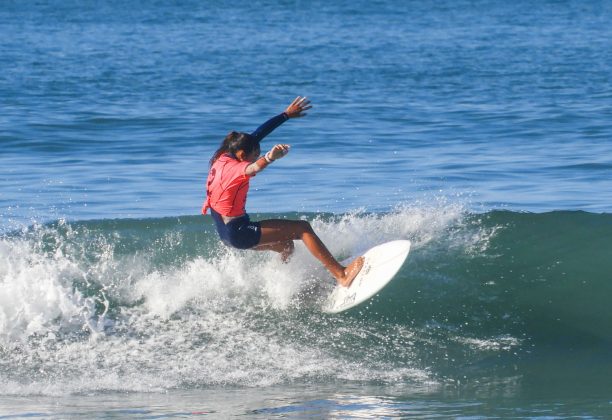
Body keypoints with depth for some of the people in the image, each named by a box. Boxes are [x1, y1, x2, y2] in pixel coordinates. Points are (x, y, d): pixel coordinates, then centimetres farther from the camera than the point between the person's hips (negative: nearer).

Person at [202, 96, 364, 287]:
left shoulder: (224, 158, 3)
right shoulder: (233, 168, -23)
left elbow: (258, 134, 9)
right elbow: (252, 168, -49)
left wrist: (286, 115, 14)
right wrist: (269, 159, -70)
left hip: (226, 232, 10)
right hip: (239, 232, -10)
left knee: (286, 246, 25)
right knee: (302, 228, -9)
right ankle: (341, 275, -12)